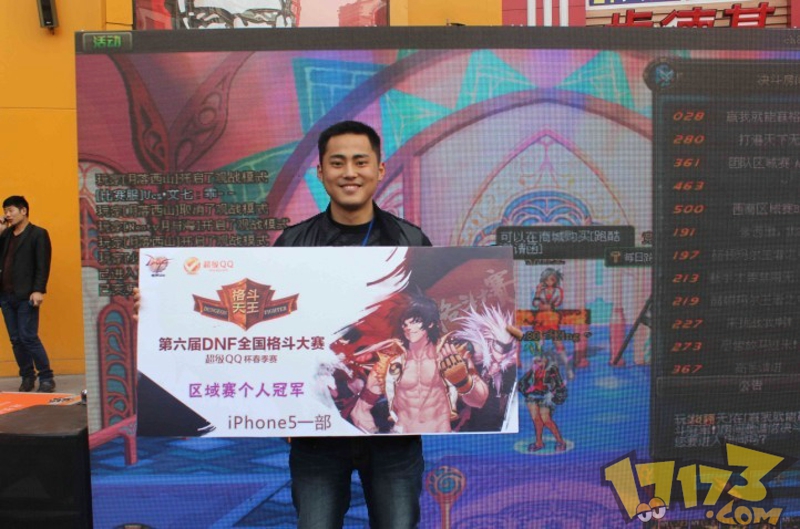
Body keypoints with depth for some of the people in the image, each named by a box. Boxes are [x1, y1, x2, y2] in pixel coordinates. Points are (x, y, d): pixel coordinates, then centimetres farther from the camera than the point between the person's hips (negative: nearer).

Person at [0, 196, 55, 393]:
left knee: (28, 337, -9)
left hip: (26, 296, -6)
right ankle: (27, 377, 18)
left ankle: (46, 378, -1)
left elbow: (43, 265, -8)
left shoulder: (38, 234, -1)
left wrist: (38, 290, -18)